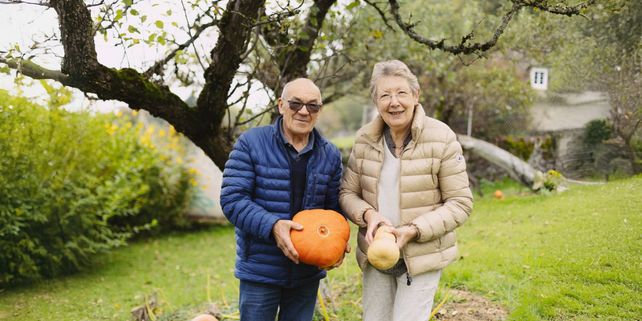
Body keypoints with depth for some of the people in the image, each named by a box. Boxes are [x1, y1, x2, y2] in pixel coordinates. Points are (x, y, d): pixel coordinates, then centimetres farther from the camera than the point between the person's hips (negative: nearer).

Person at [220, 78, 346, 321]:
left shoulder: (330, 155, 4)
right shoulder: (251, 143, -7)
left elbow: (334, 208, 9)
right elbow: (232, 199, -12)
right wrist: (272, 226, -27)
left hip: (307, 273, 4)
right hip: (259, 272, -3)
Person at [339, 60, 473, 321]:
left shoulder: (442, 139, -14)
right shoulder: (365, 139, -3)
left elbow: (460, 203, -11)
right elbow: (347, 192, 4)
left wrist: (414, 230, -23)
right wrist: (368, 214, -17)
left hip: (422, 257, -4)